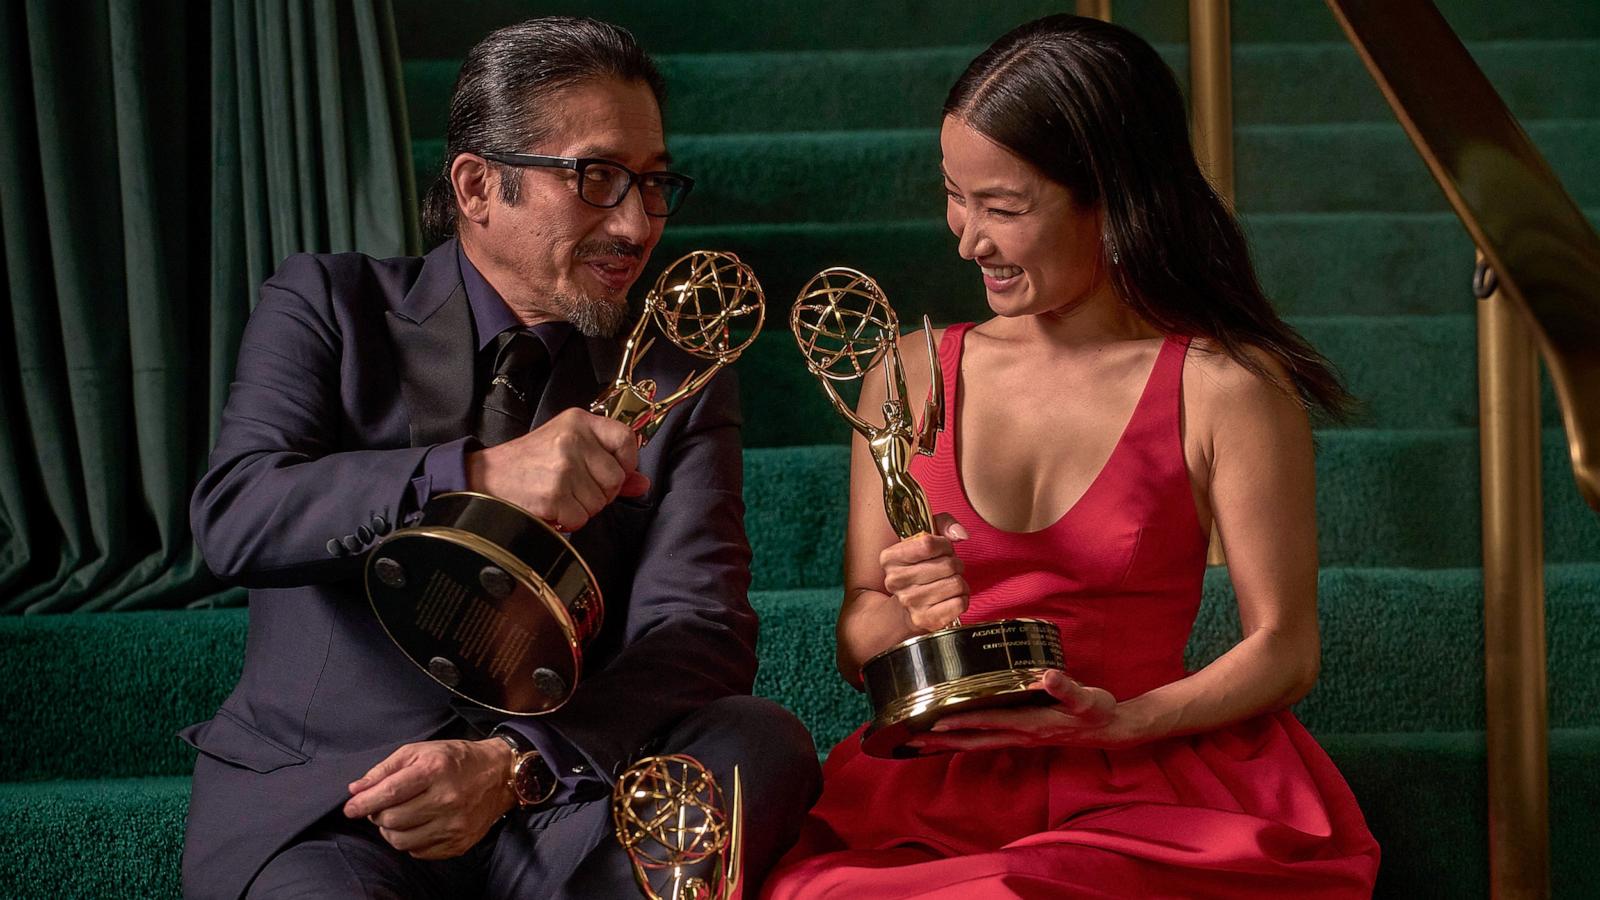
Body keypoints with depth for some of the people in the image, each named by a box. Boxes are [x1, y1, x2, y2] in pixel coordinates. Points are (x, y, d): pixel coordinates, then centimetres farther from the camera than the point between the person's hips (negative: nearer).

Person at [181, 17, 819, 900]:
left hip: (558, 803, 4)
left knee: (763, 741, -24)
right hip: (317, 799, -4)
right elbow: (232, 518, -13)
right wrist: (478, 476, -29)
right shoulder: (327, 305, 5)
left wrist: (516, 763, -22)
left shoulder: (680, 382, 10)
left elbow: (700, 636, -3)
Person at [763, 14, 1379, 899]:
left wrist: (1120, 721, -14)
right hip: (940, 790, 3)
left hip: (1153, 798, -2)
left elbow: (1284, 650, 3)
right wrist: (907, 615, -9)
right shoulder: (911, 377, 11)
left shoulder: (1226, 388, 0)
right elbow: (856, 647, 15)